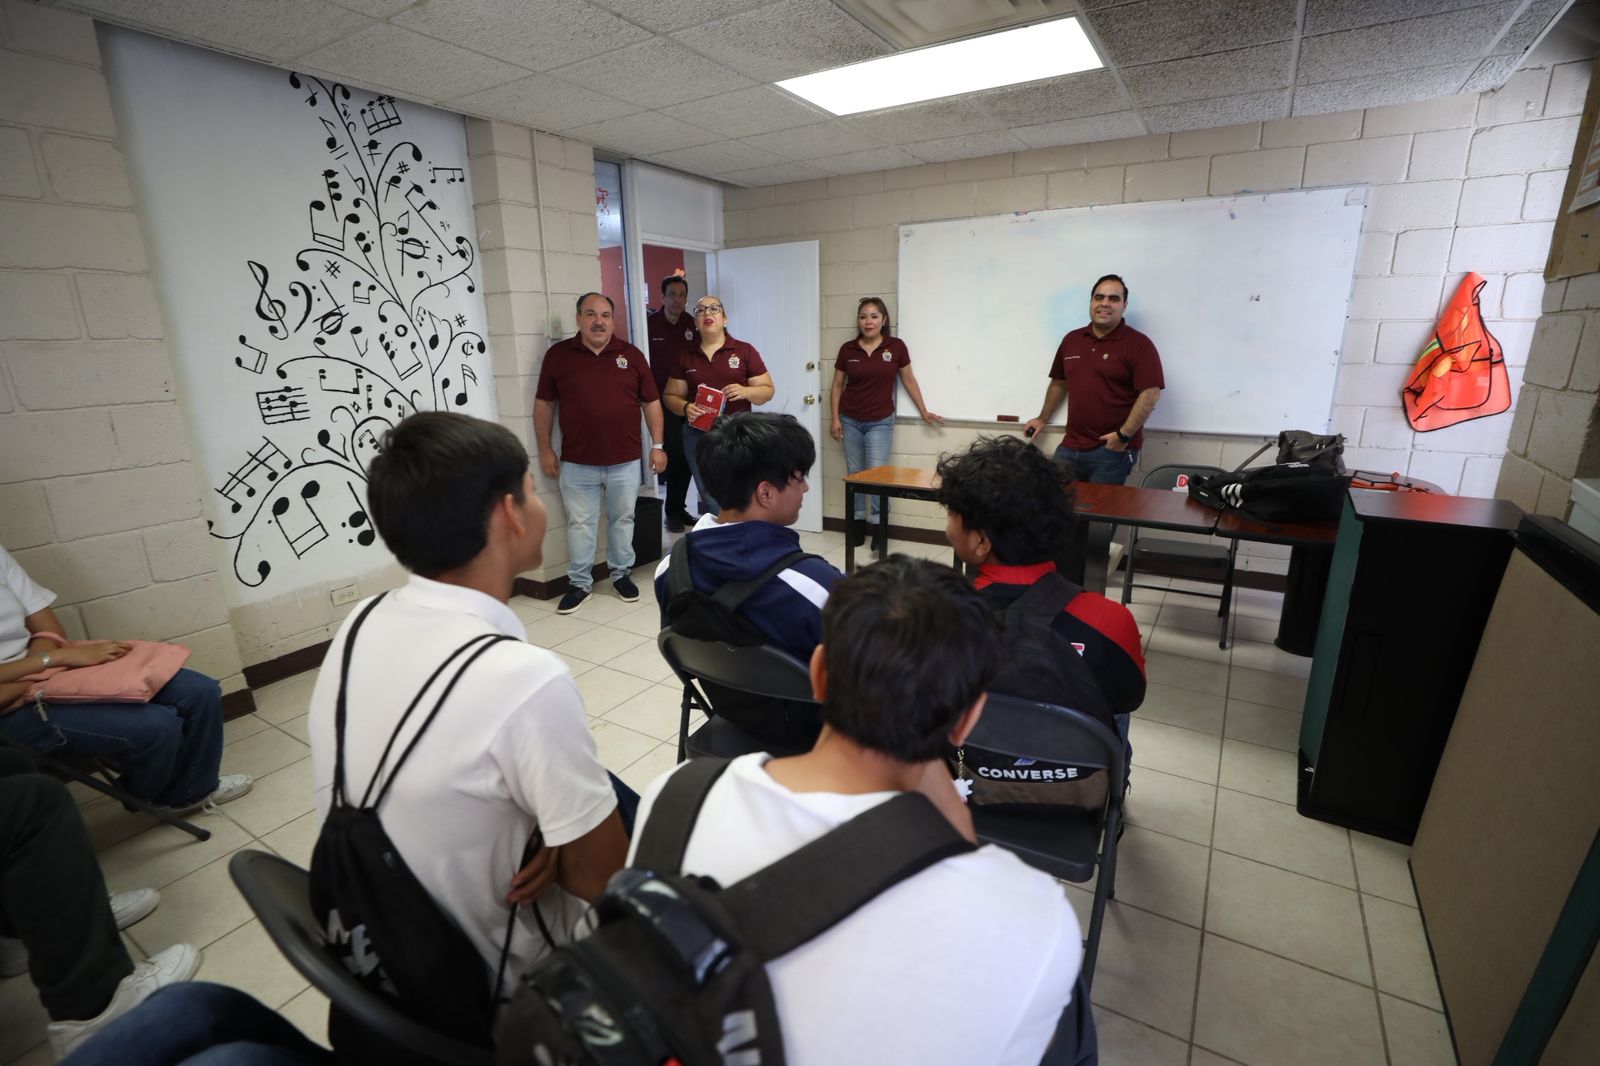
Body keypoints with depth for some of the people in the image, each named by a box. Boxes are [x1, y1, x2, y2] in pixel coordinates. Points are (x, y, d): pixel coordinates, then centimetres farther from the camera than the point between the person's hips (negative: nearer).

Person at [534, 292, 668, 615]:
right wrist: (545, 449, 3)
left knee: (622, 519, 13)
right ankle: (579, 582, 21)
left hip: (625, 461, 1)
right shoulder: (558, 354, 1)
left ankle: (621, 574, 29)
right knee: (580, 524, 8)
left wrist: (657, 445, 1)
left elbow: (651, 402, 5)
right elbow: (544, 403, 5)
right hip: (576, 463, 0)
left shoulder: (631, 355, 2)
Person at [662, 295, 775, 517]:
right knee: (711, 502, 7)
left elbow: (767, 390, 3)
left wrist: (745, 392, -18)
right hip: (699, 436, 2)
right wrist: (686, 408, -10)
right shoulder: (686, 357, 8)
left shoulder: (745, 351, 2)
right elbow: (671, 396, 12)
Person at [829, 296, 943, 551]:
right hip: (850, 421, 2)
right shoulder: (847, 349, 0)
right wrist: (835, 418, 2)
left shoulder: (896, 347, -4)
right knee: (855, 474, 8)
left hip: (880, 422, -2)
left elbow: (909, 380, 6)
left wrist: (924, 412, 10)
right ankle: (857, 522, 21)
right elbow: (837, 385, 7)